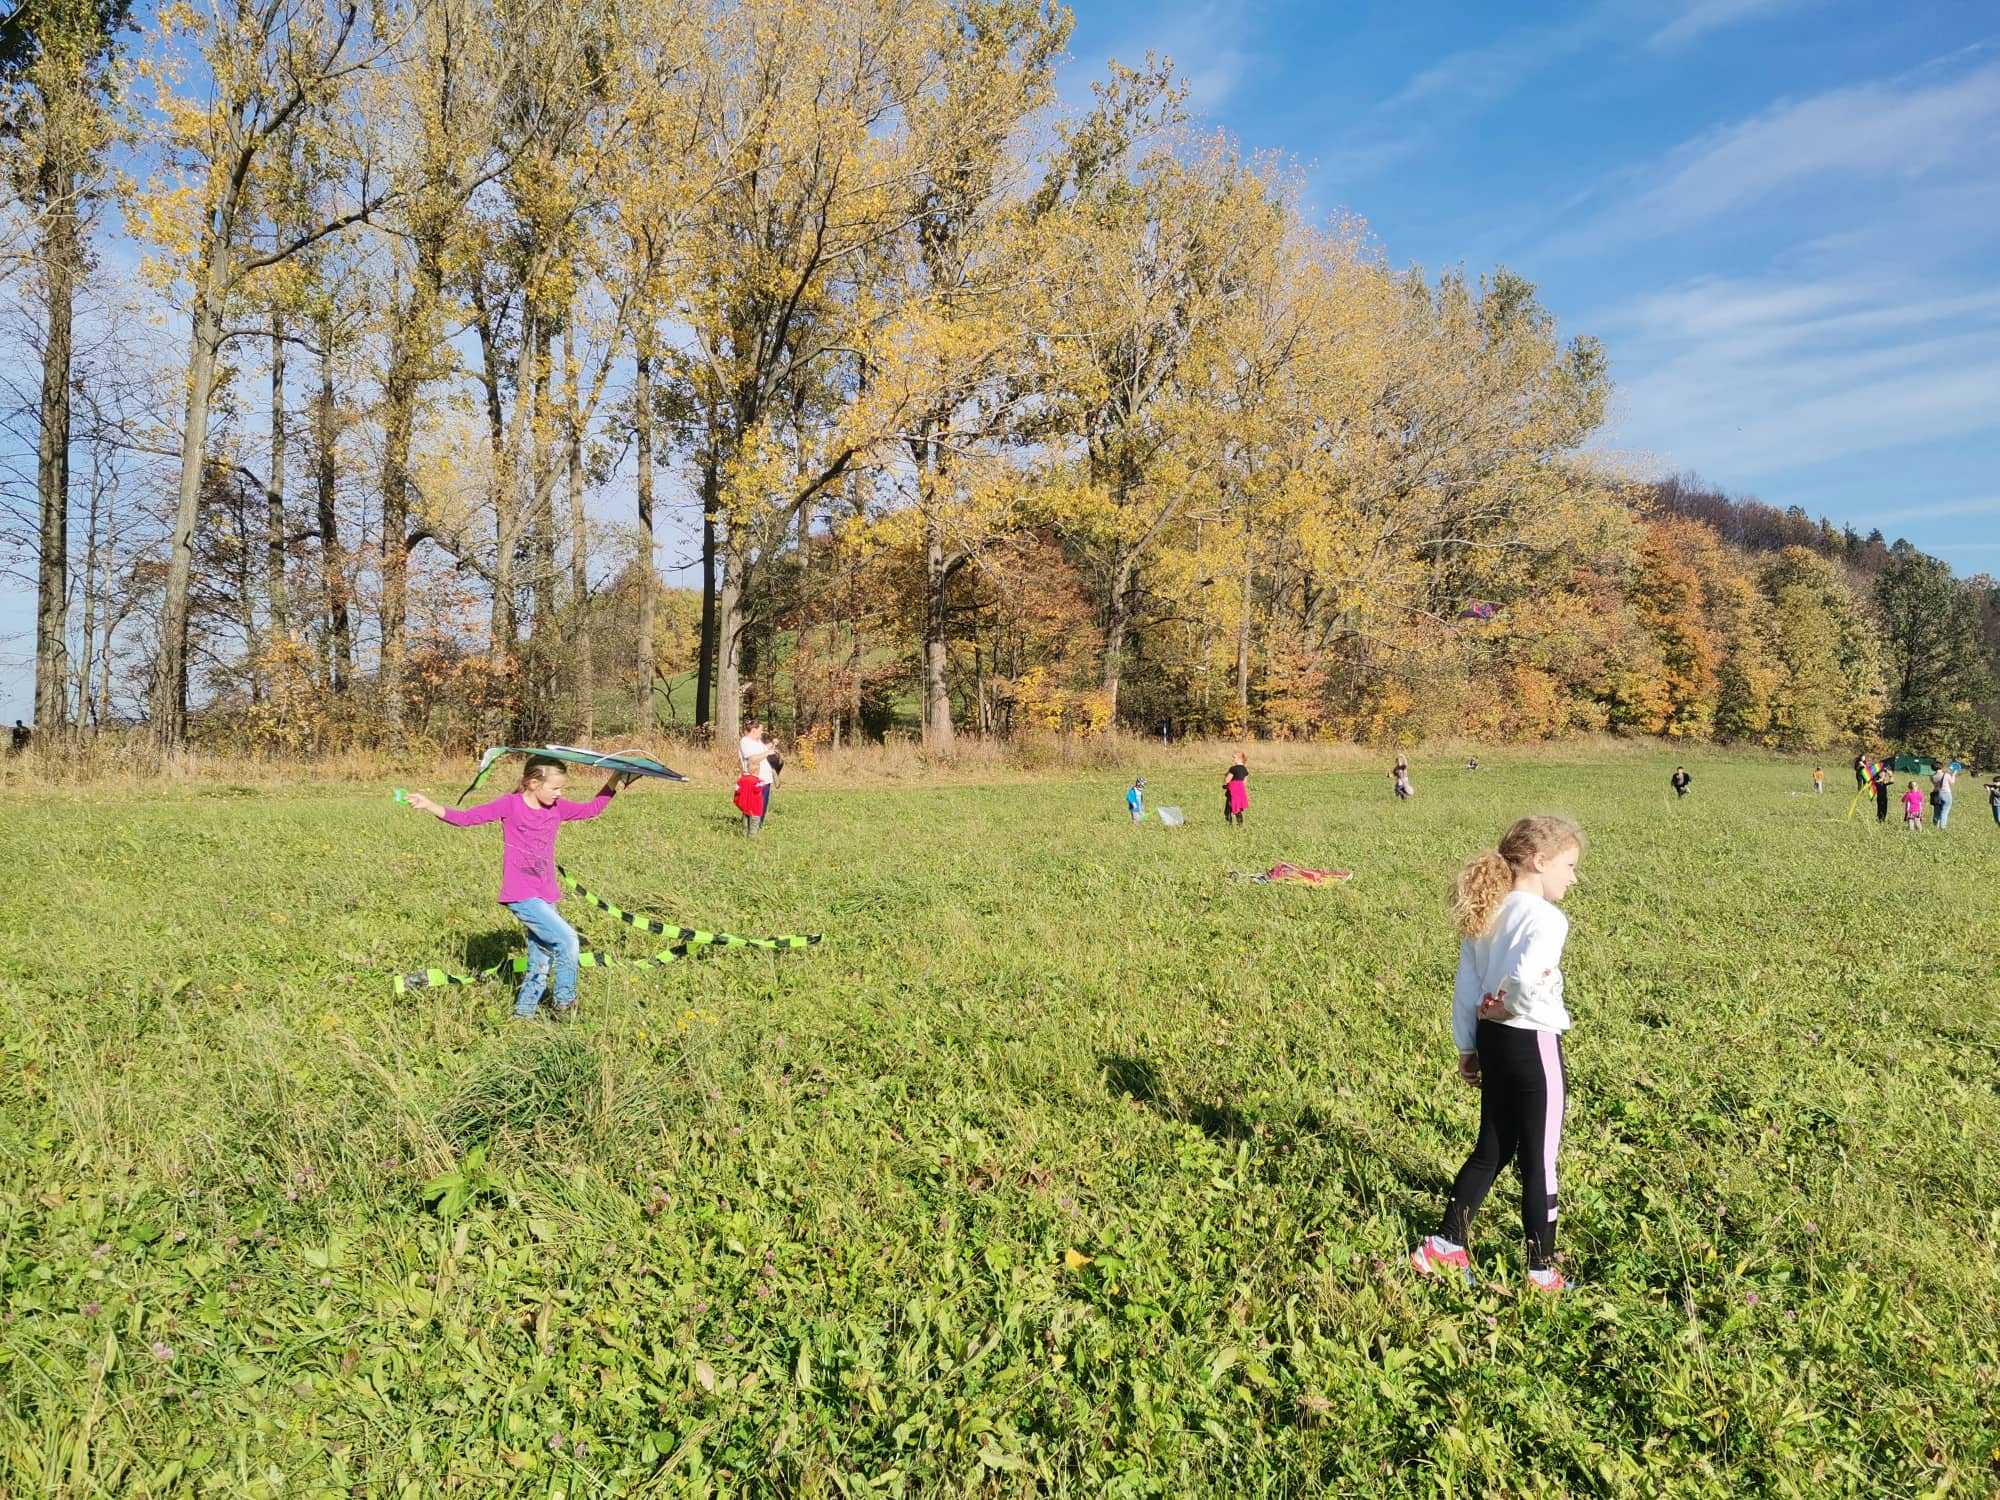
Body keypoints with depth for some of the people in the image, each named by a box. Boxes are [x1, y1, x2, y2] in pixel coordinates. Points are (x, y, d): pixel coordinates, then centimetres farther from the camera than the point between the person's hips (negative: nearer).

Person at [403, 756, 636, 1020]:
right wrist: (431, 807, -23)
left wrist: (615, 782, 10)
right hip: (521, 896, -7)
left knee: (540, 964, 12)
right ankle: (565, 1003, -1)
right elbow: (466, 817, -11)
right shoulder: (510, 805, -8)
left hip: (545, 896, 7)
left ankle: (522, 1013, 27)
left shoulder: (556, 808, 6)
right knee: (568, 939, -16)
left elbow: (592, 808, 17)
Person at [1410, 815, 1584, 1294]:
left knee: (1491, 1149, 18)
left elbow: (1467, 985, 9)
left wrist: (1467, 1047, 16)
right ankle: (1541, 1270, 18)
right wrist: (1512, 1007, -15)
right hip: (1533, 1045, -7)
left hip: (1491, 1040, 7)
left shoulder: (1485, 913, 5)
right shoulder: (1546, 918, -18)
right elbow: (1525, 976, -36)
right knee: (1538, 1159, 6)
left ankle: (1447, 1244, 20)